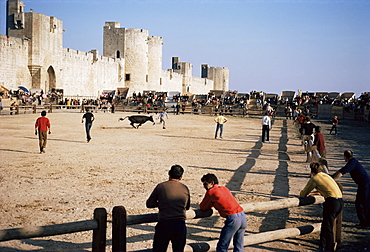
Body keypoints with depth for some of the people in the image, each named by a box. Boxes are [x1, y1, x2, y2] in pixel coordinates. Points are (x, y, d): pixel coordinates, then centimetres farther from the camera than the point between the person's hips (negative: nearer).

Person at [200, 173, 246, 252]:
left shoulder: (211, 192, -1)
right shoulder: (224, 188, 20)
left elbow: (202, 207, 9)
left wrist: (210, 204, 27)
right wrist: (213, 204, 26)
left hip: (233, 218, -8)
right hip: (243, 216, 8)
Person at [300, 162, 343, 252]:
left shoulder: (314, 178, 1)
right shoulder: (326, 175, 23)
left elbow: (303, 194, 8)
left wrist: (301, 195, 30)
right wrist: (312, 194, 46)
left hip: (331, 202, -8)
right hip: (340, 202, 8)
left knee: (328, 228, 2)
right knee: (325, 226, 19)